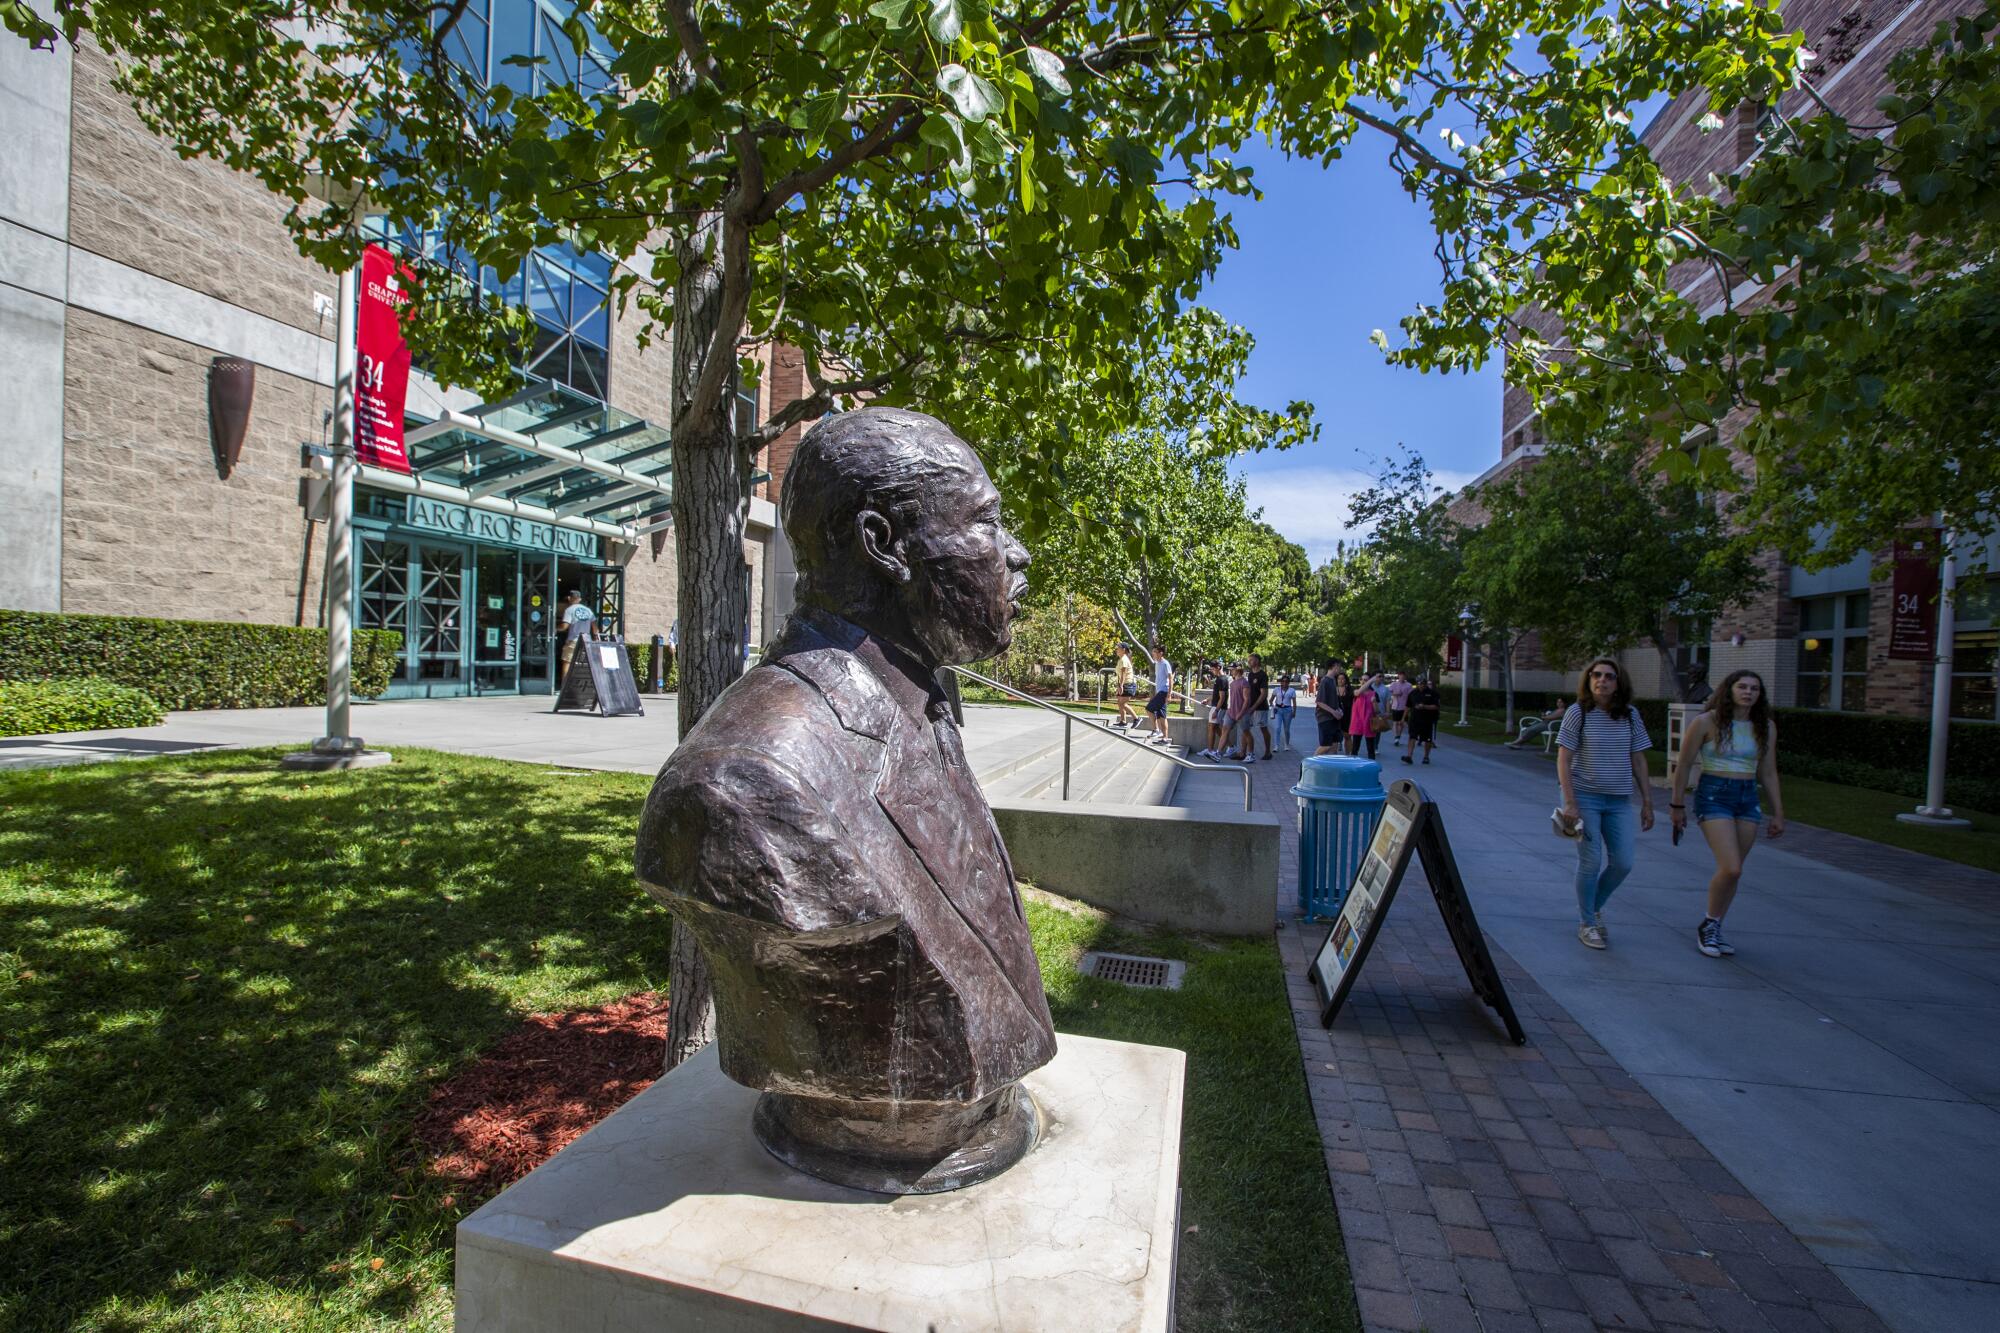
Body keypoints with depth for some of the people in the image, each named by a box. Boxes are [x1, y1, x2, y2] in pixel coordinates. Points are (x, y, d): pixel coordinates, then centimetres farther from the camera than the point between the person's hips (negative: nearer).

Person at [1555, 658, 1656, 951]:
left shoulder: (1629, 715, 4)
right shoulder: (1577, 712, -8)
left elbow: (1638, 761, 10)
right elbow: (1563, 761, -9)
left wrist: (1647, 802, 7)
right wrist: (1569, 802, -16)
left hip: (1619, 801, 4)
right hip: (1584, 797, -4)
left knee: (1622, 863, 4)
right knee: (1591, 861, -3)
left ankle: (1594, 906, 30)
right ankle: (1587, 923, 13)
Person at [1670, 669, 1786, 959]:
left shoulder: (1765, 727, 6)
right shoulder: (1706, 722, -7)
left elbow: (1768, 773, 14)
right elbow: (1683, 765, -2)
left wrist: (1778, 813, 13)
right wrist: (1678, 805, 0)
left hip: (1748, 799, 5)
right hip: (1714, 796, -5)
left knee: (1731, 871, 7)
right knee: (1731, 869, -14)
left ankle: (1713, 930, 21)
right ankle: (1708, 926, 7)